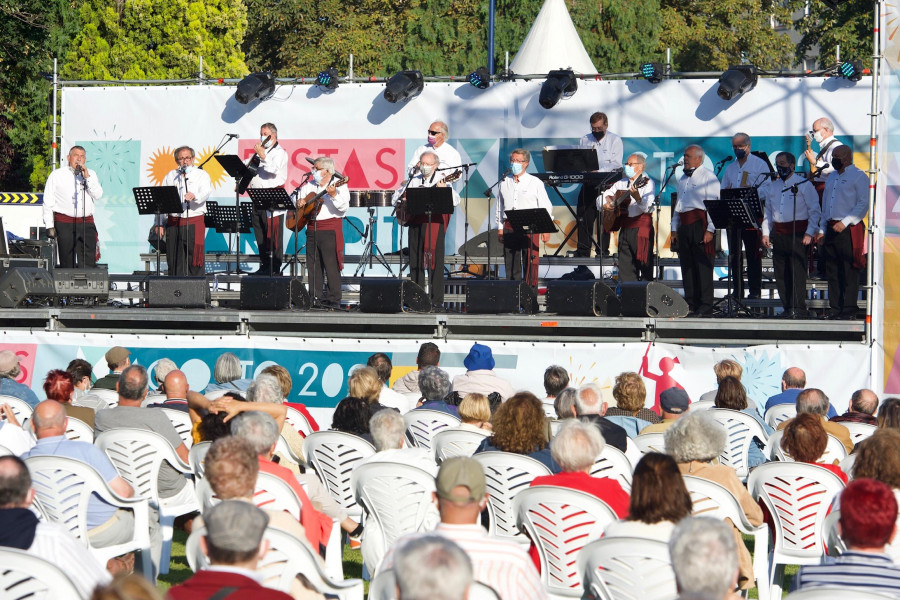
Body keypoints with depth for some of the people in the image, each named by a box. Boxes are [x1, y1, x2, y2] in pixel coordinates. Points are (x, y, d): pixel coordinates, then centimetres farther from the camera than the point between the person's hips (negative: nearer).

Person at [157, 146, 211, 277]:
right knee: (174, 259, 3)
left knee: (195, 256, -8)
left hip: (194, 221, -3)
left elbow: (206, 192, -12)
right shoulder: (170, 176, 16)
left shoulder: (201, 175, 8)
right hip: (173, 221, 3)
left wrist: (194, 196, -34)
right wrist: (159, 223, 9)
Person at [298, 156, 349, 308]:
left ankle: (334, 300, -7)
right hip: (312, 228, 7)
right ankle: (314, 297, 13)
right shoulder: (309, 186, 17)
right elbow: (295, 198, 24)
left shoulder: (338, 186, -3)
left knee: (331, 264, -8)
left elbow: (344, 207, -15)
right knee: (313, 264, 7)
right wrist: (298, 202, 2)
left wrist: (334, 195, -30)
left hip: (330, 229, -7)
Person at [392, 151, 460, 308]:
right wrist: (403, 198, -3)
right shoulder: (414, 180, 16)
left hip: (434, 222, -5)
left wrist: (444, 190, -26)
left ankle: (436, 300, -4)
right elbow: (396, 197, 19)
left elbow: (455, 201, -9)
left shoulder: (441, 179, 3)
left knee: (435, 261, -6)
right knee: (415, 261, 6)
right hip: (415, 222, 5)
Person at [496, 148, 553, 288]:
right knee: (511, 263, 3)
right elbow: (500, 207, 17)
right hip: (509, 228, 3)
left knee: (530, 263, -6)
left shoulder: (535, 183, 3)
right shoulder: (504, 182, 13)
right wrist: (500, 228, 12)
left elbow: (546, 207, 3)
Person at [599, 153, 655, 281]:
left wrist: (637, 198, -36)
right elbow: (601, 197, 20)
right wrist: (604, 204, -2)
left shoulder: (647, 183, -3)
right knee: (625, 267, 5)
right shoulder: (621, 183, 17)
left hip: (641, 227, -7)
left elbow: (647, 208, -17)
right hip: (624, 228, 7)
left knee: (644, 266, -8)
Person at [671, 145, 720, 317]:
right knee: (687, 265, 7)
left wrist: (710, 229, -16)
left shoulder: (708, 177, -3)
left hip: (700, 223, -8)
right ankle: (691, 304, 11)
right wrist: (674, 228, 20)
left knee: (702, 264, -9)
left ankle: (705, 305, -9)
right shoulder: (683, 178, 22)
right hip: (684, 225, 8)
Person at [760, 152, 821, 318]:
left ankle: (798, 308, -12)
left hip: (798, 233, -6)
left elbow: (815, 211, -3)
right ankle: (787, 307, 10)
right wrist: (765, 233, 11)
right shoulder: (772, 186, 17)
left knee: (797, 270, -11)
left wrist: (809, 233, -11)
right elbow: (767, 211, 22)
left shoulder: (803, 184, -1)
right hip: (778, 234, 6)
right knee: (780, 272, 4)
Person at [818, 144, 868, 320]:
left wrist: (845, 222, -18)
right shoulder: (832, 177, 21)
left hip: (849, 230, -8)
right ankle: (834, 308, 10)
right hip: (831, 229, 8)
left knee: (849, 271, -8)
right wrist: (822, 229, 18)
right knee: (832, 271, 6)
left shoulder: (859, 176, -3)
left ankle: (849, 309, -7)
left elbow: (864, 204, -11)